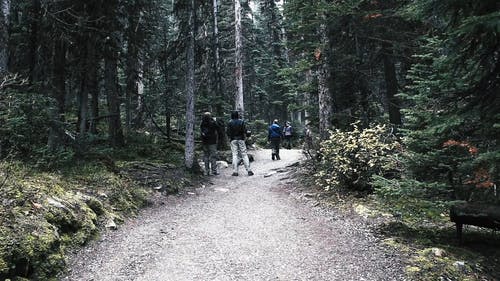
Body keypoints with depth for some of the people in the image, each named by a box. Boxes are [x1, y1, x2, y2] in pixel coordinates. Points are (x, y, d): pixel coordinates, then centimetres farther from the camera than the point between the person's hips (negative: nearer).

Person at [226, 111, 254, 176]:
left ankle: (235, 171, -4)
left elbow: (228, 132, -3)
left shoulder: (230, 123, 0)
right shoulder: (241, 121, 1)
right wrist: (244, 137, 11)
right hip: (241, 139, 0)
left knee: (234, 155, 2)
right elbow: (245, 131, -3)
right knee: (244, 154, 2)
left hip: (233, 140, 0)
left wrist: (230, 138, 10)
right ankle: (248, 170, -2)